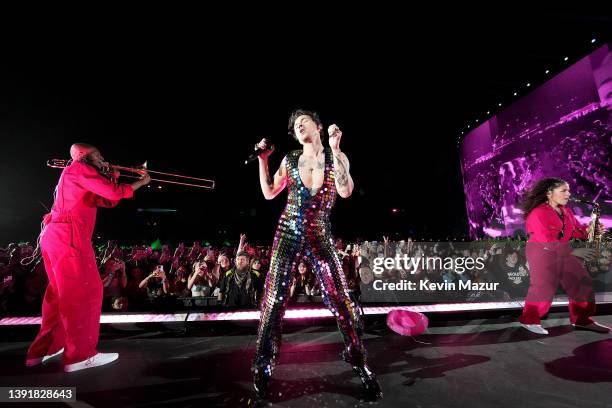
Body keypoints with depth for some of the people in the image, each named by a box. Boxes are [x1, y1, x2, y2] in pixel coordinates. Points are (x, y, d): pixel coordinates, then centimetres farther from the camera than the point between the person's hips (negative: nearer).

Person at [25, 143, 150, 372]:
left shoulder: (78, 175, 27)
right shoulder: (79, 168, -3)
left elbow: (109, 201, 22)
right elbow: (113, 192, -16)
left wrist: (113, 179, 18)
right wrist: (140, 183, -4)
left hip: (56, 236, 11)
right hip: (68, 236, -11)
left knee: (61, 292, 17)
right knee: (84, 292, -9)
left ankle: (43, 349, 25)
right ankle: (80, 355, -6)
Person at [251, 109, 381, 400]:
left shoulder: (337, 157, 4)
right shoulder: (289, 160, 9)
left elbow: (346, 192, -13)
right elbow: (268, 193, 12)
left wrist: (334, 148, -13)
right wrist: (262, 159, 6)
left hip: (320, 236, -1)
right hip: (288, 233, 2)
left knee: (340, 299, -3)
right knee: (275, 298, 2)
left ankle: (361, 365, 20)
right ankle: (263, 367, 21)